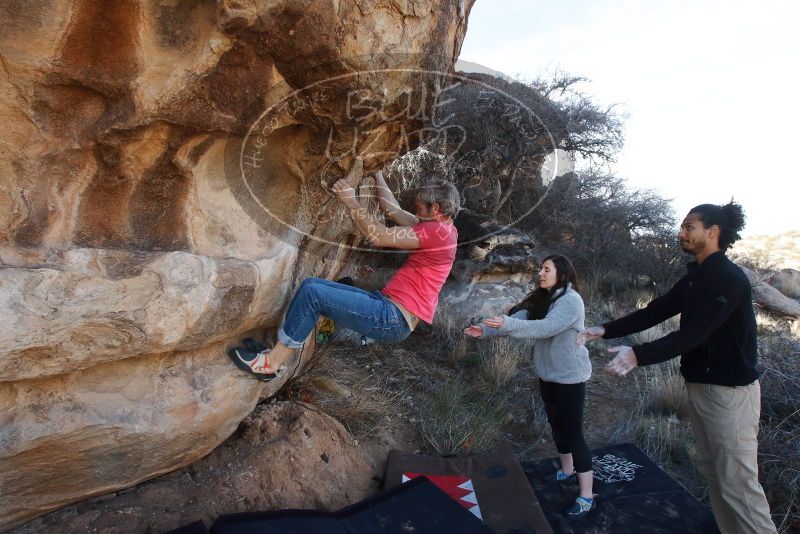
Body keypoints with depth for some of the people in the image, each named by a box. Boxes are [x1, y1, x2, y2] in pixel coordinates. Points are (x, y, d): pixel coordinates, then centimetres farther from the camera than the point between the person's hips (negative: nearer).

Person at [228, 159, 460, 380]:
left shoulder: (439, 231, -15)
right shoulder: (437, 227, 15)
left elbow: (379, 237, -17)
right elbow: (394, 211, 21)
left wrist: (350, 201, -7)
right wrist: (377, 174, 28)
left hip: (394, 320, -10)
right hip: (389, 307, 10)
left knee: (312, 292, -15)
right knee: (312, 285, 5)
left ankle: (271, 363, -4)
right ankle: (277, 349, 8)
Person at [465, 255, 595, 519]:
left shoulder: (571, 300, -20)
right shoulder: (542, 299, 6)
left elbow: (546, 328, -33)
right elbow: (518, 317, -3)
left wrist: (506, 324, -43)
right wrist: (486, 330, -17)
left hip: (569, 376, -8)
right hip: (548, 373, 8)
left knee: (573, 432, -3)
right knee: (557, 426, 20)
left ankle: (586, 497, 8)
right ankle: (567, 471, 41)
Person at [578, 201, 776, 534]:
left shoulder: (729, 279, -19)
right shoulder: (694, 278, 10)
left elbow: (694, 334, -28)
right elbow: (653, 312, 9)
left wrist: (638, 355, -37)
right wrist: (605, 330, 0)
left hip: (729, 391, -9)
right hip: (700, 386, 9)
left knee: (737, 482, -2)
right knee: (711, 471, 17)